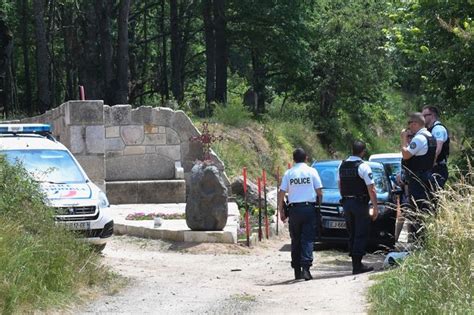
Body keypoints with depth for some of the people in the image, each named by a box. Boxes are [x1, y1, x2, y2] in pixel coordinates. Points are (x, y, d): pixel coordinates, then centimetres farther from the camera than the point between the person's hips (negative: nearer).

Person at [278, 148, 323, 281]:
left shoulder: (288, 173, 4)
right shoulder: (312, 172, 1)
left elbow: (281, 194, 3)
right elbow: (319, 192, 0)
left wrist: (281, 211, 10)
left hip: (294, 209, 2)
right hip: (309, 208, -1)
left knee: (295, 240, 11)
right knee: (308, 239, -2)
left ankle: (297, 270, 12)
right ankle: (306, 267, -17)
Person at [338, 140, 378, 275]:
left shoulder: (342, 165, 7)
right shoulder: (363, 166, -14)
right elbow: (371, 189, -16)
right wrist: (375, 207, -11)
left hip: (346, 203, 6)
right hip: (360, 203, -6)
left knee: (352, 234, 14)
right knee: (361, 235, -2)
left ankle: (355, 263, 17)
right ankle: (357, 265, -5)